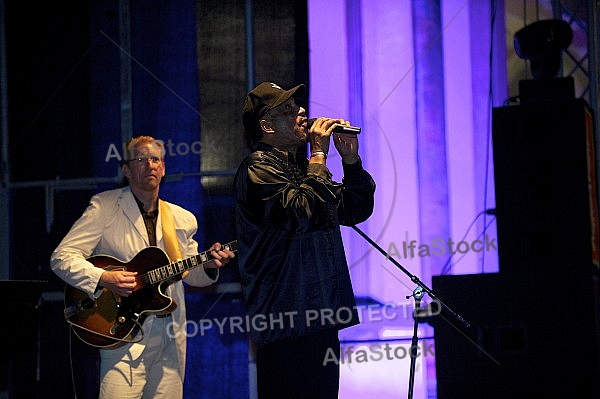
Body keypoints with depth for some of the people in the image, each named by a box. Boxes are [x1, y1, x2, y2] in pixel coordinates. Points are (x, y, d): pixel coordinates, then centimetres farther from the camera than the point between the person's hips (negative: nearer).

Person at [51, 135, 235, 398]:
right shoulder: (104, 207, -2)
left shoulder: (182, 219, 14)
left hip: (171, 338, 5)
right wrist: (104, 278, -20)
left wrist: (208, 266, -2)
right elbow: (61, 257, -6)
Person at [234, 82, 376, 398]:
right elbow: (303, 215, -23)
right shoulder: (258, 167, -7)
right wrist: (319, 156, -11)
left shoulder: (301, 167, 20)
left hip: (319, 318, 9)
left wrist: (351, 159, 10)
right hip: (287, 321, -9)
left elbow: (356, 211, 23)